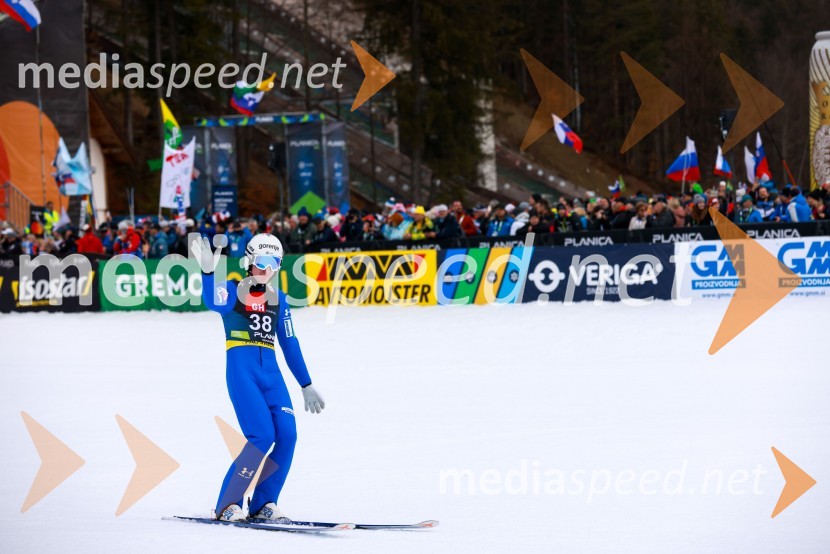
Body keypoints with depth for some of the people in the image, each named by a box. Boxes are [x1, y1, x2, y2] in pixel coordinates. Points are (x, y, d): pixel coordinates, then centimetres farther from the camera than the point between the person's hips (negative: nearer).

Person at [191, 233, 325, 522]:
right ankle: (227, 504, -7)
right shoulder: (232, 291, 2)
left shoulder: (278, 299, 17)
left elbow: (290, 344, 21)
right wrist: (208, 272, -41)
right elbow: (214, 302, -22)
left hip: (270, 371, 6)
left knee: (287, 436, -8)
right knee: (262, 436, -18)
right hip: (241, 368, -6)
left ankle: (263, 504, 6)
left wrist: (306, 386, 21)